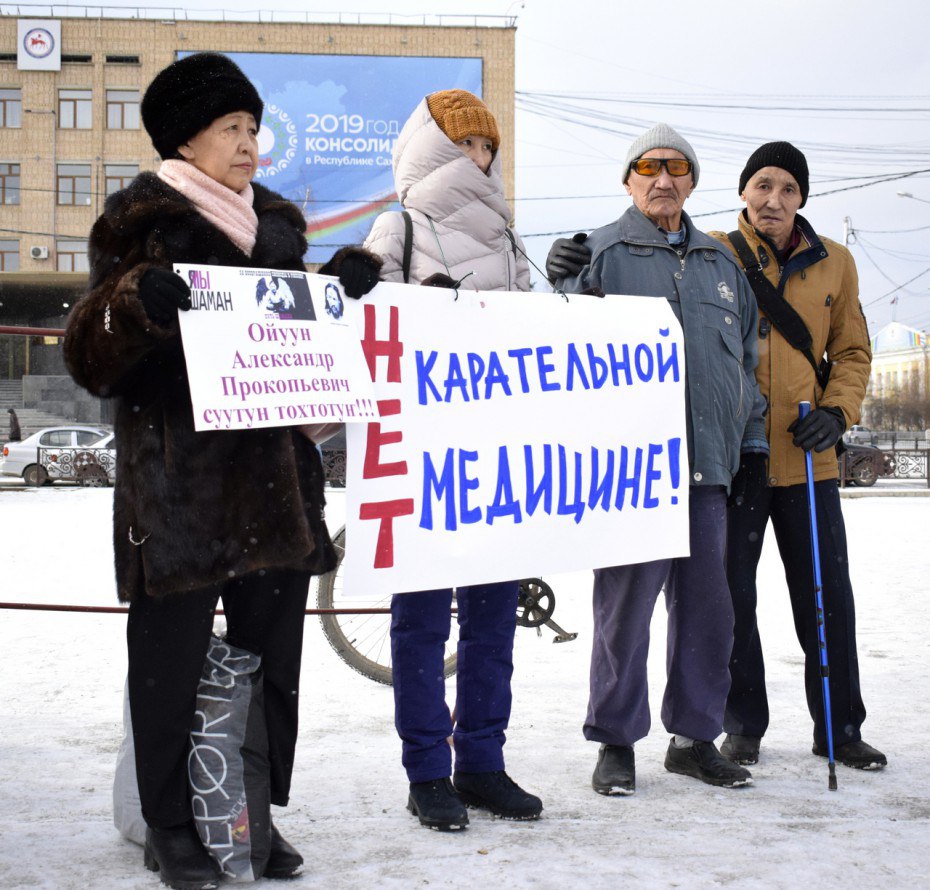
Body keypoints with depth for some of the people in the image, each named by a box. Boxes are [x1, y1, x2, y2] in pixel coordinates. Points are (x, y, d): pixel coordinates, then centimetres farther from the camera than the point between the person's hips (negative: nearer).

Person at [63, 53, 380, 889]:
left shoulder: (279, 221, 15)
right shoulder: (142, 221, -1)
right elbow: (91, 357, -6)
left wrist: (341, 288, 2)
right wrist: (137, 302, -26)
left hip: (275, 476, 6)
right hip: (175, 484, -5)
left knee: (272, 650, 10)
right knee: (172, 653, 1)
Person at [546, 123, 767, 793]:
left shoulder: (721, 263, 19)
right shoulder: (604, 252, 3)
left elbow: (747, 360, 23)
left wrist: (752, 443, 18)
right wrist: (569, 287, -22)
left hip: (707, 463, 5)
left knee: (706, 605, 9)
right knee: (626, 602, -1)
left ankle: (695, 736, 21)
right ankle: (616, 741, 11)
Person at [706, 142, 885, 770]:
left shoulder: (834, 263, 7)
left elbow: (852, 352, 13)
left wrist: (837, 412, -4)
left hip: (808, 458, 2)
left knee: (828, 597, 8)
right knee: (733, 596, 6)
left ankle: (840, 728, 22)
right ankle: (744, 726, 22)